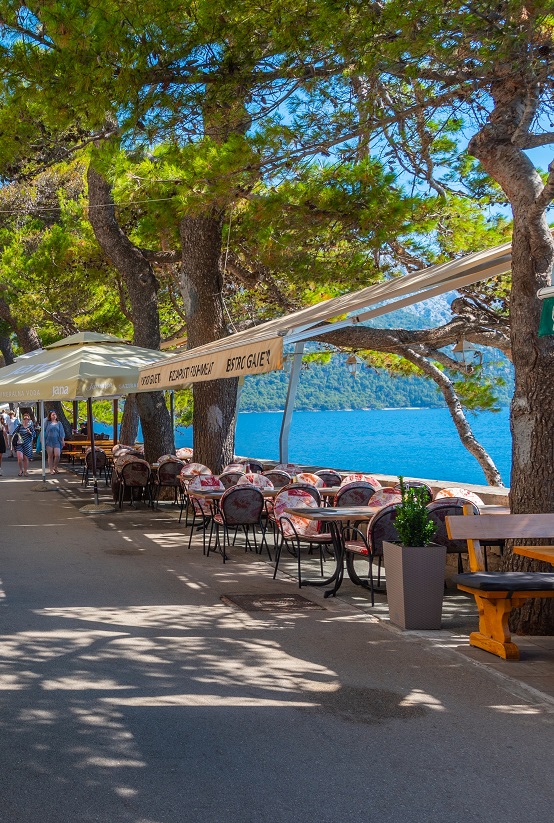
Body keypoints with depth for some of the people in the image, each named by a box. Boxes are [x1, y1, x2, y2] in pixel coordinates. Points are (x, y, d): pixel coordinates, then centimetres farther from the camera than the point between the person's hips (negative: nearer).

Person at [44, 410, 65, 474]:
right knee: (50, 456, 1)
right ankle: (51, 470, 9)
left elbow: (61, 432, 10)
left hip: (57, 441, 1)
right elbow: (44, 431, 8)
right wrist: (43, 439, 1)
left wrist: (63, 440, 5)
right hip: (49, 441, -1)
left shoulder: (58, 423, 11)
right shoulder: (48, 423, 7)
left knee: (57, 455, -10)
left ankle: (55, 468, 12)